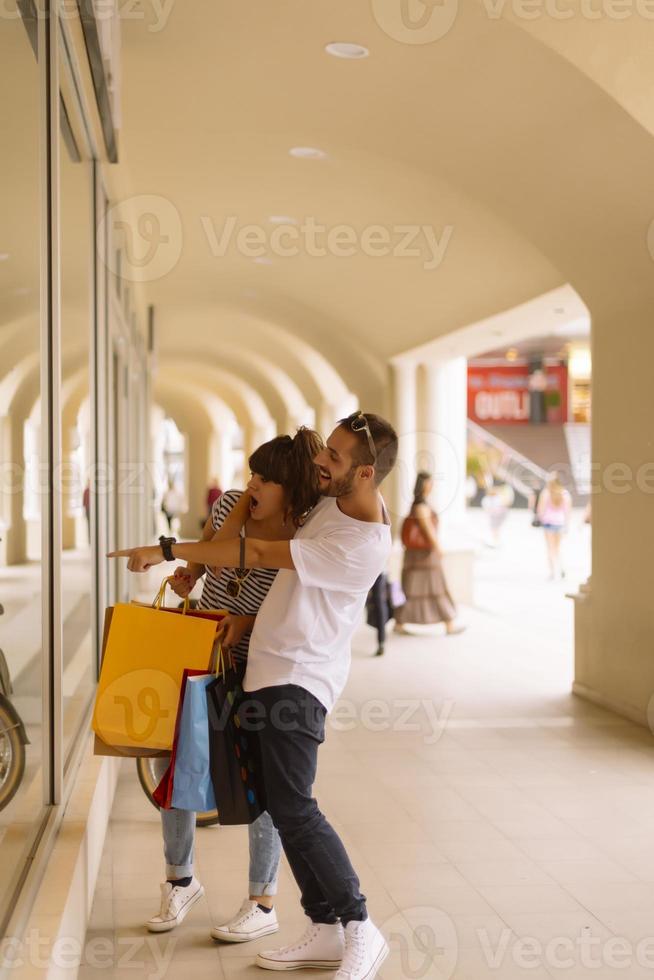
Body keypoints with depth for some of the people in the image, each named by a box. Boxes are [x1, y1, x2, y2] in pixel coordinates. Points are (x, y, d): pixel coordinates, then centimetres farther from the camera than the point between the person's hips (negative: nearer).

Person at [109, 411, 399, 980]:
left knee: (292, 807, -13)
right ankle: (326, 931, 17)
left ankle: (359, 928, -1)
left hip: (296, 677, -9)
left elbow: (259, 555, -23)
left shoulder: (362, 547, -24)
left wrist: (171, 550, -17)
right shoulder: (336, 494, 2)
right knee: (288, 806, 10)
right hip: (275, 668, 9)